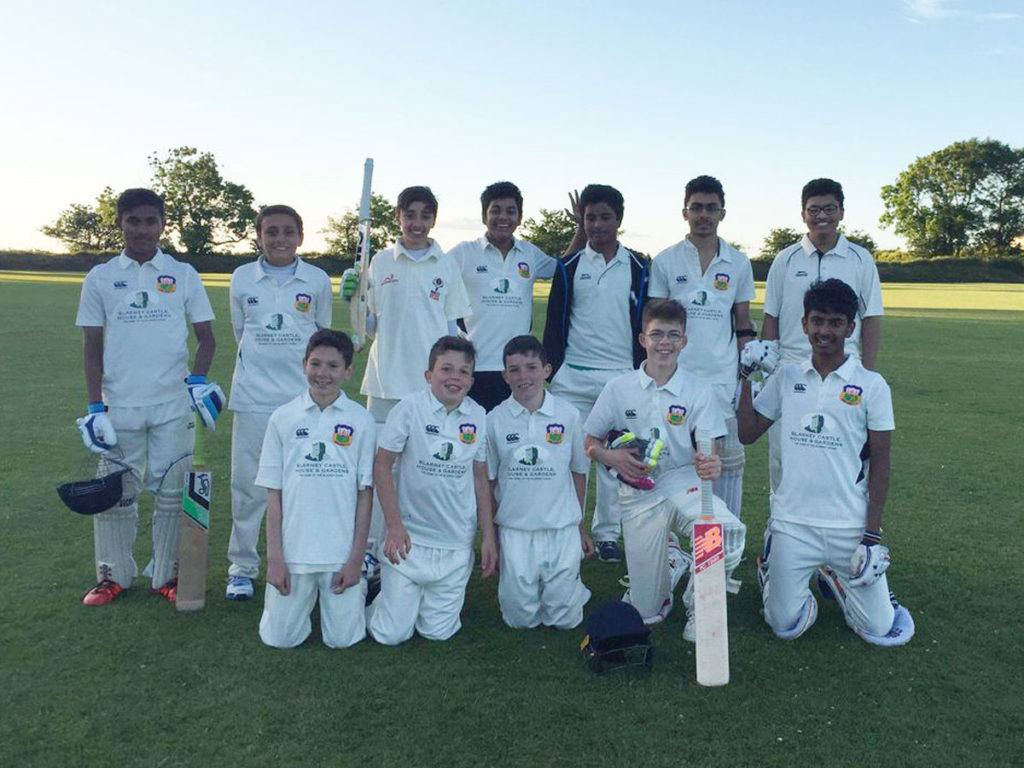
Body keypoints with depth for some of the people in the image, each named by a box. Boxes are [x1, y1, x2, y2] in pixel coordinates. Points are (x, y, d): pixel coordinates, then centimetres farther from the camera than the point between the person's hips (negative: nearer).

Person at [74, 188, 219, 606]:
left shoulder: (183, 275, 5)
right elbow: (93, 347, 5)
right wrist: (95, 406, -2)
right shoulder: (100, 278, 5)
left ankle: (168, 574, 19)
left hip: (173, 404, 0)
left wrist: (198, 381, -9)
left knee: (172, 492, 5)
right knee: (115, 493, 7)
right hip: (119, 405, 1)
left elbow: (206, 337, 8)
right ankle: (113, 575, 22)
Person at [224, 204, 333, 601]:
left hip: (304, 394, 0)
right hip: (253, 395, 1)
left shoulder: (317, 280, 3)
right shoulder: (242, 278, 5)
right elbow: (240, 332, 14)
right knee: (248, 483, 4)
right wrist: (263, 360, 11)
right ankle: (242, 566, 19)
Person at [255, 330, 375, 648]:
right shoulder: (283, 418, 0)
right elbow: (273, 493, 2)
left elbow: (365, 494, -1)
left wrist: (356, 558, -5)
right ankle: (305, 596, 34)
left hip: (343, 552, -1)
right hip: (293, 550, 1)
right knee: (280, 638, 5)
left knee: (341, 640, 3)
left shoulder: (361, 421, -2)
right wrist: (274, 557, -3)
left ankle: (358, 587, 31)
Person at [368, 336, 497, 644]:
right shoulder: (410, 408, -11)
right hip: (410, 538, -3)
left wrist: (488, 537, 6)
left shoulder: (478, 417, 0)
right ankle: (381, 592, 30)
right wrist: (394, 526, -12)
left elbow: (480, 479, 7)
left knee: (438, 633, 6)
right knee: (393, 635, 0)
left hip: (457, 544, 3)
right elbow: (382, 466, -7)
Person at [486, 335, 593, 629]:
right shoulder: (494, 420, -3)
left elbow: (578, 473, 9)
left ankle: (572, 583, 34)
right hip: (514, 531, 0)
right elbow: (488, 481, 5)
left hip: (562, 530, 0)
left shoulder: (568, 415, -1)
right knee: (521, 619, 4)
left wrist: (580, 527, 13)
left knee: (565, 618, 5)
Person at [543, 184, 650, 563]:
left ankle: (607, 534, 18)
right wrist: (551, 372, 1)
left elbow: (645, 324, 7)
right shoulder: (569, 267, 6)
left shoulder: (637, 268, 5)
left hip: (622, 376, 0)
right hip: (573, 376, 0)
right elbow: (555, 323, 7)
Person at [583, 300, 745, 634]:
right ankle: (669, 556, 34)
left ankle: (697, 606, -6)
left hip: (682, 482, 0)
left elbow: (708, 452, -5)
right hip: (638, 494, 0)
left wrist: (710, 466, -29)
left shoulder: (699, 391, 0)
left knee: (729, 531, -34)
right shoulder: (619, 388, 2)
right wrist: (613, 458, -13)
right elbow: (590, 443, 8)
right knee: (647, 612, -1)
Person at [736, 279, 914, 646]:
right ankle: (770, 566, 31)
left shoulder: (871, 385, -3)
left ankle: (832, 574, 25)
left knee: (883, 630, 0)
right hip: (791, 523, 1)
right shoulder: (785, 378, 5)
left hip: (850, 526, -1)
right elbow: (747, 433, 6)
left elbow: (879, 465, -3)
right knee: (785, 627, 2)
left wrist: (872, 537, -7)